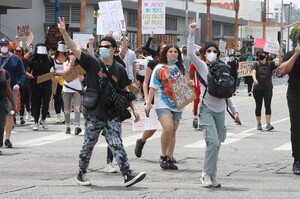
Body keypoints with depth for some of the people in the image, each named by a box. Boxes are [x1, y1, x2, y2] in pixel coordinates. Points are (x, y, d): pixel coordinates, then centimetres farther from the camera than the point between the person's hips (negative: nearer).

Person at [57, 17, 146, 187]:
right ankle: (82, 174, 25)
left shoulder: (119, 70, 3)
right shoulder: (92, 63, -4)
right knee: (88, 145, 10)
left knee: (117, 145, -3)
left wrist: (133, 109, 7)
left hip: (112, 115, 1)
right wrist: (64, 33, -26)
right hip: (93, 114, -1)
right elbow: (74, 49, -13)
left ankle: (128, 175, -7)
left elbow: (125, 90, 12)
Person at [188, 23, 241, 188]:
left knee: (216, 144, 6)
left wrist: (234, 110, 14)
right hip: (207, 109, -5)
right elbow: (190, 53, -19)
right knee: (213, 141, -19)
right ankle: (207, 174, -9)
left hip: (220, 110, 5)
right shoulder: (202, 66, 0)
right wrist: (192, 34, -25)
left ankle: (211, 176, 14)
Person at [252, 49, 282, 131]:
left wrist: (280, 54, -27)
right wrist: (254, 79, -36)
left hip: (268, 88, -1)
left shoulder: (270, 64, 3)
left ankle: (268, 124, -14)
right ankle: (259, 124, 19)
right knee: (258, 106, 8)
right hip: (257, 89, 1)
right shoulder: (256, 65, 1)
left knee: (268, 106, -9)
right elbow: (253, 72, -15)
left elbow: (279, 63, -13)